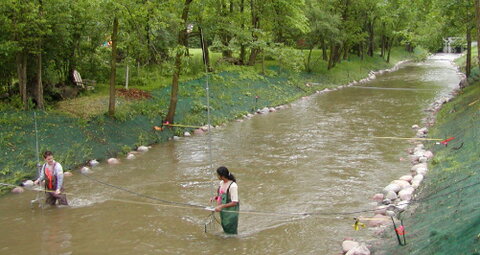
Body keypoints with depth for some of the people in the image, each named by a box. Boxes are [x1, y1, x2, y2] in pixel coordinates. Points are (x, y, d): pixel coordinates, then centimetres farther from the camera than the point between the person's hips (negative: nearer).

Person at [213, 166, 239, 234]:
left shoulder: (233, 186, -25)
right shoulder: (221, 183, 0)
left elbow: (234, 202, -26)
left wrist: (221, 206, -29)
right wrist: (215, 198, -4)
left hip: (231, 211, -8)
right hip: (223, 210, 8)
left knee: (231, 232, 5)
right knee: (225, 228, 22)